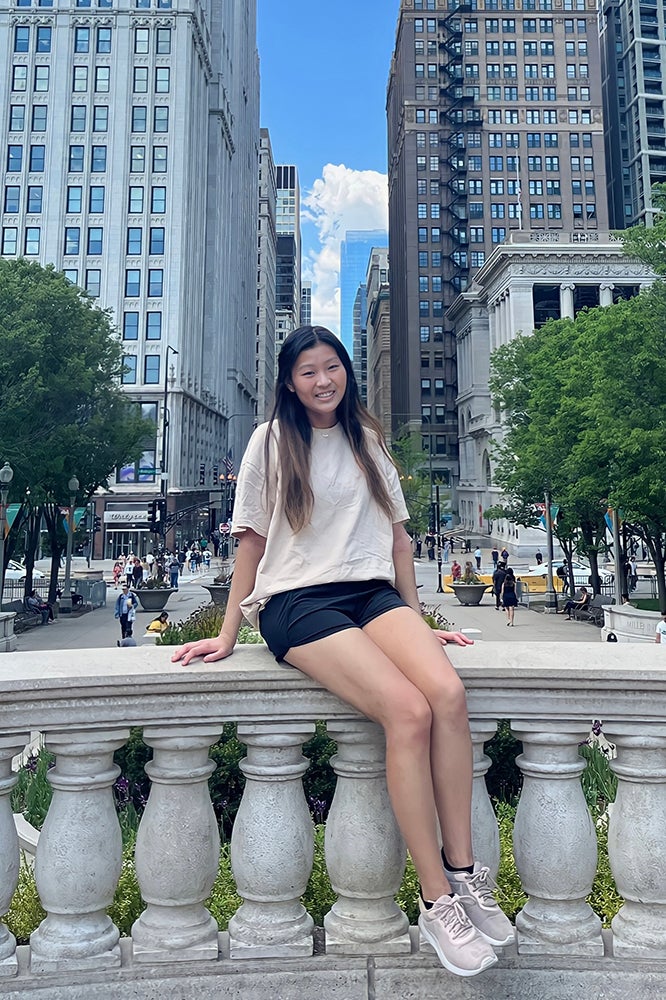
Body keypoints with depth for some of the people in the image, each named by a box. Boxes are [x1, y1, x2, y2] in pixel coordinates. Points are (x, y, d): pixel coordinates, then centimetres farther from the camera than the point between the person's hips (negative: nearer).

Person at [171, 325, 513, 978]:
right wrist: (227, 636, 6)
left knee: (449, 693, -26)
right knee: (408, 710, -27)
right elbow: (251, 542, 7)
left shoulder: (367, 440, 18)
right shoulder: (271, 441, 6)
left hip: (373, 592, 4)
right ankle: (437, 900, -13)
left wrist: (417, 622, 16)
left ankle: (464, 870, -12)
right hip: (298, 601, -4)